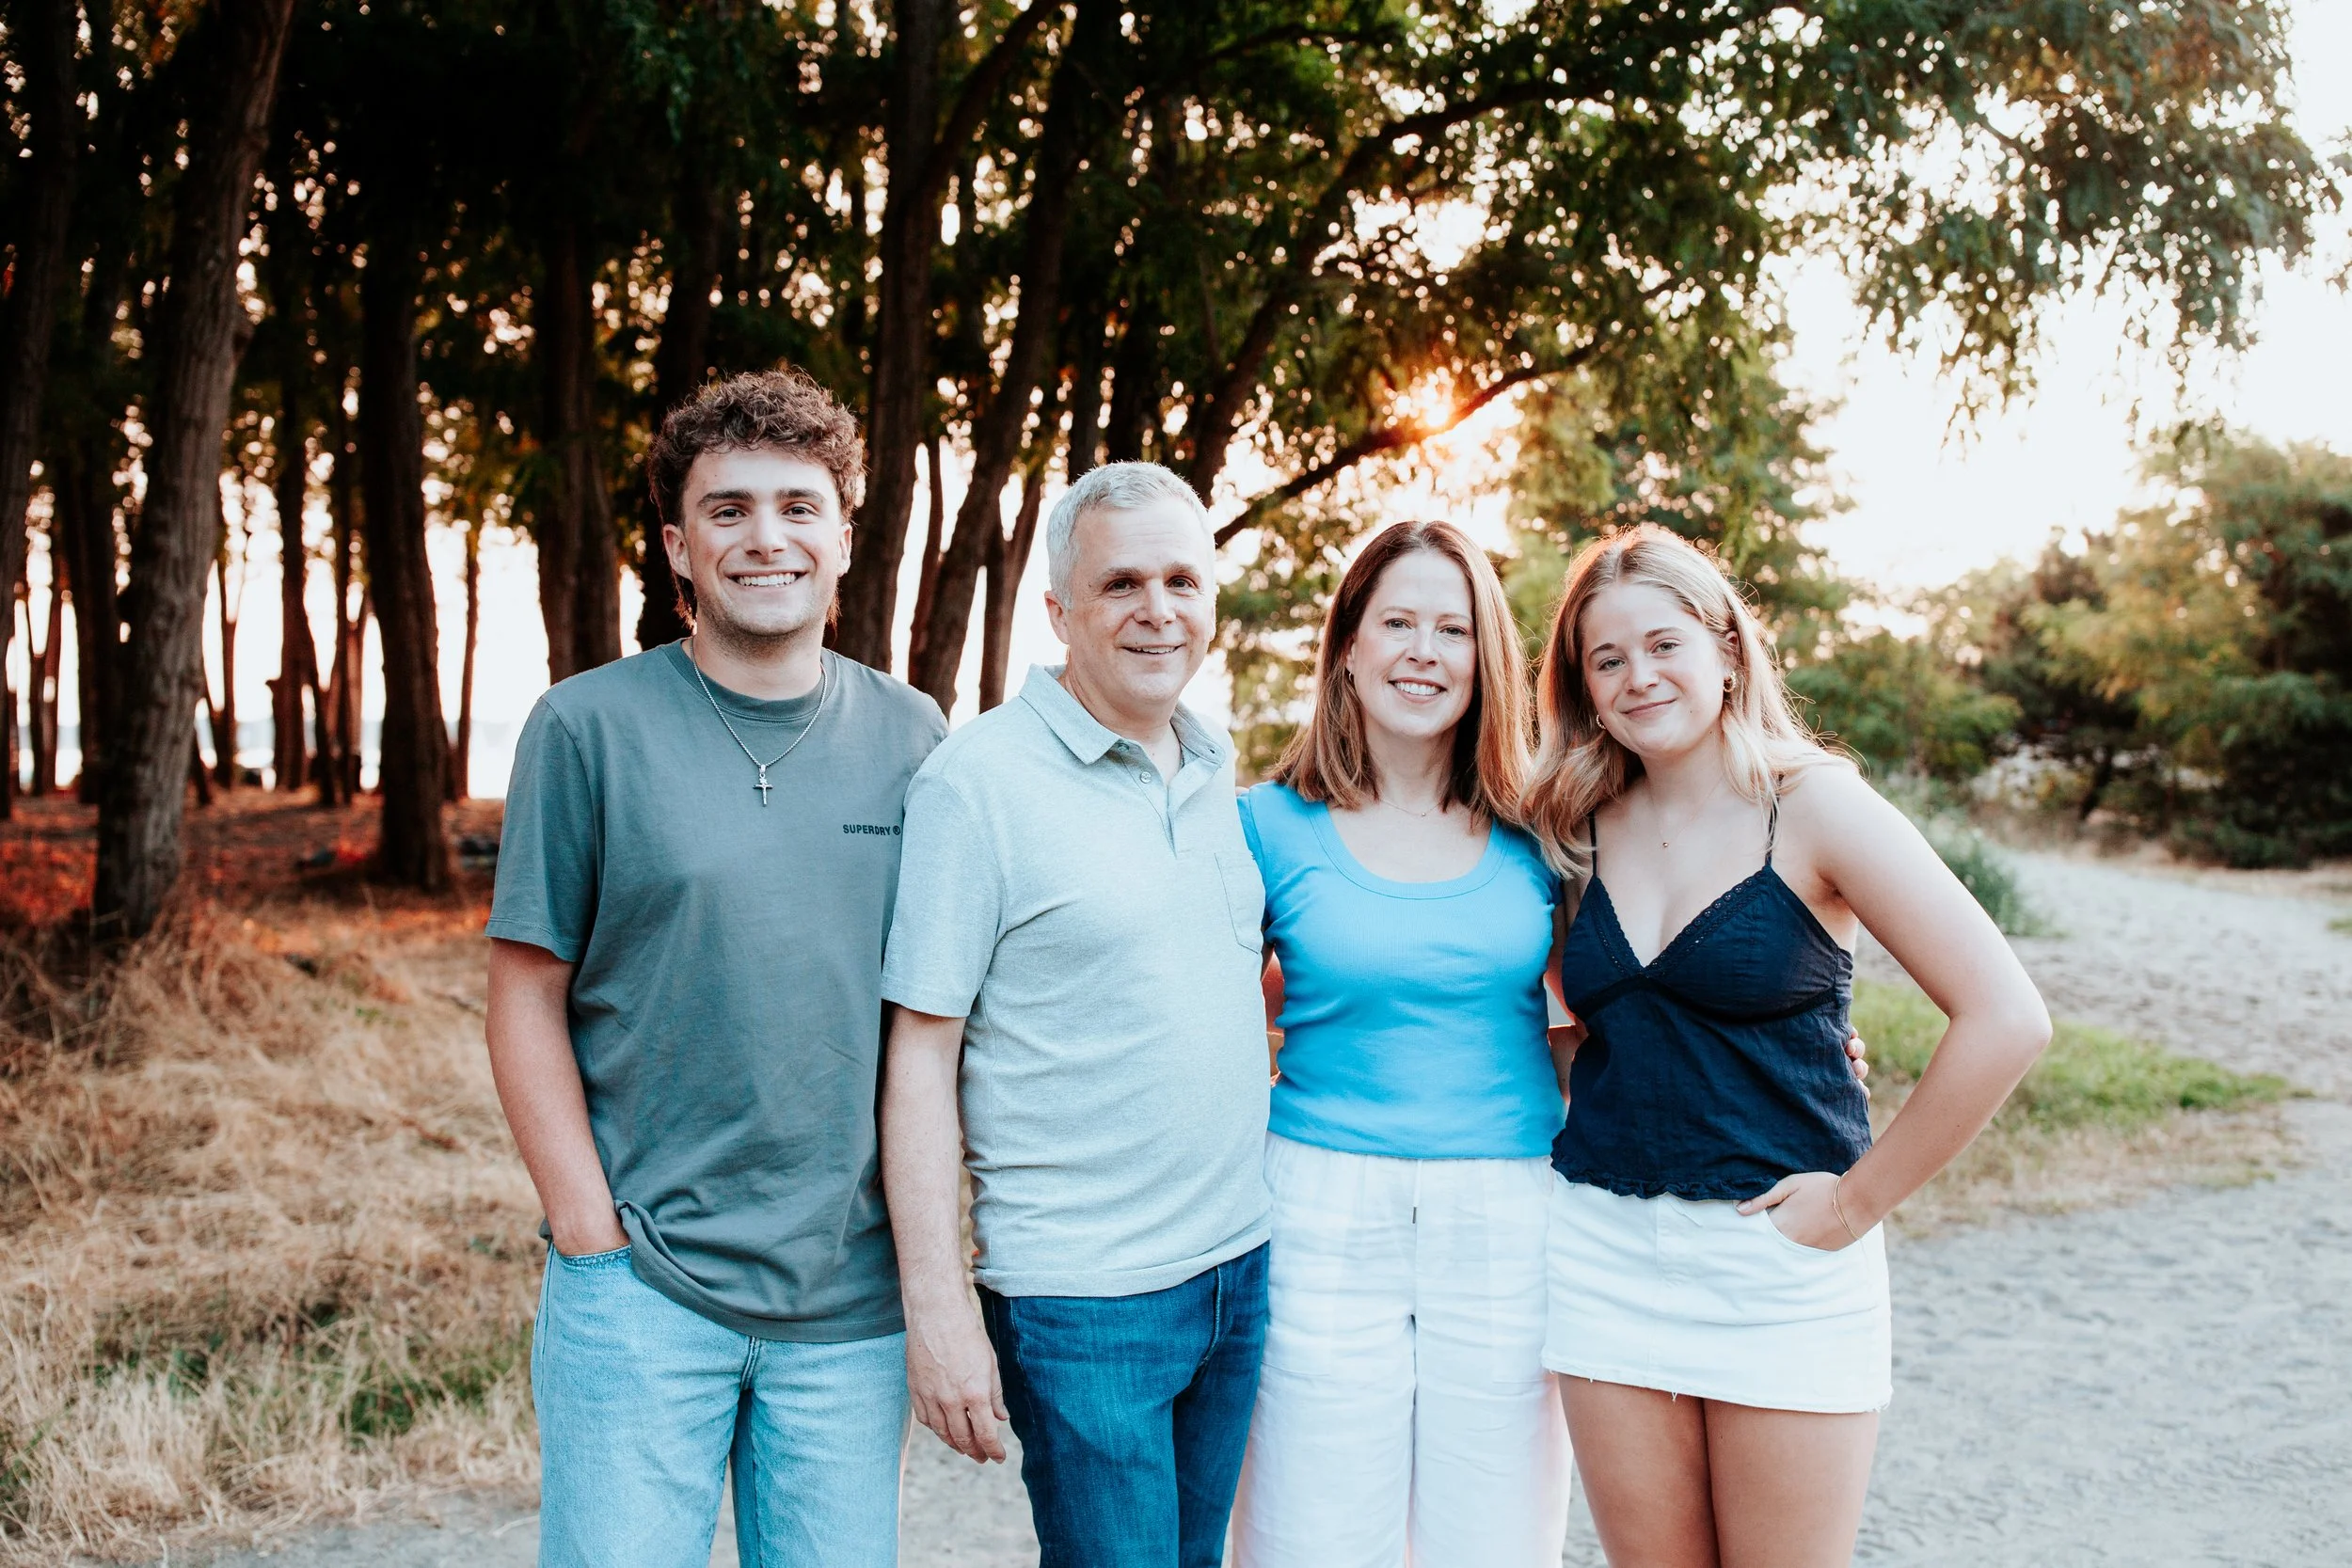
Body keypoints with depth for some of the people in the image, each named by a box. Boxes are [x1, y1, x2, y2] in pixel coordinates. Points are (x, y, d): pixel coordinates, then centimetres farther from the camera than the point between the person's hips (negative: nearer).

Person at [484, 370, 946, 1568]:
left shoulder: (911, 739, 4)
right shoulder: (589, 727, -4)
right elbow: (528, 997, -2)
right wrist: (594, 1236, -8)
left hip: (854, 1294, 3)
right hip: (639, 1287, -2)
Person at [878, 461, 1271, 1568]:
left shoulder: (1216, 772, 9)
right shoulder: (977, 780, -11)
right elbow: (920, 1055, -12)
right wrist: (937, 1304, -15)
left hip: (1241, 1269, 7)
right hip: (1081, 1300, -6)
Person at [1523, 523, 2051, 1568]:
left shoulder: (1811, 805, -9)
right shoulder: (1582, 829, 5)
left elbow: (2006, 1020, -14)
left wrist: (1857, 1203, -11)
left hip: (1780, 1264, -4)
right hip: (1604, 1249, 4)